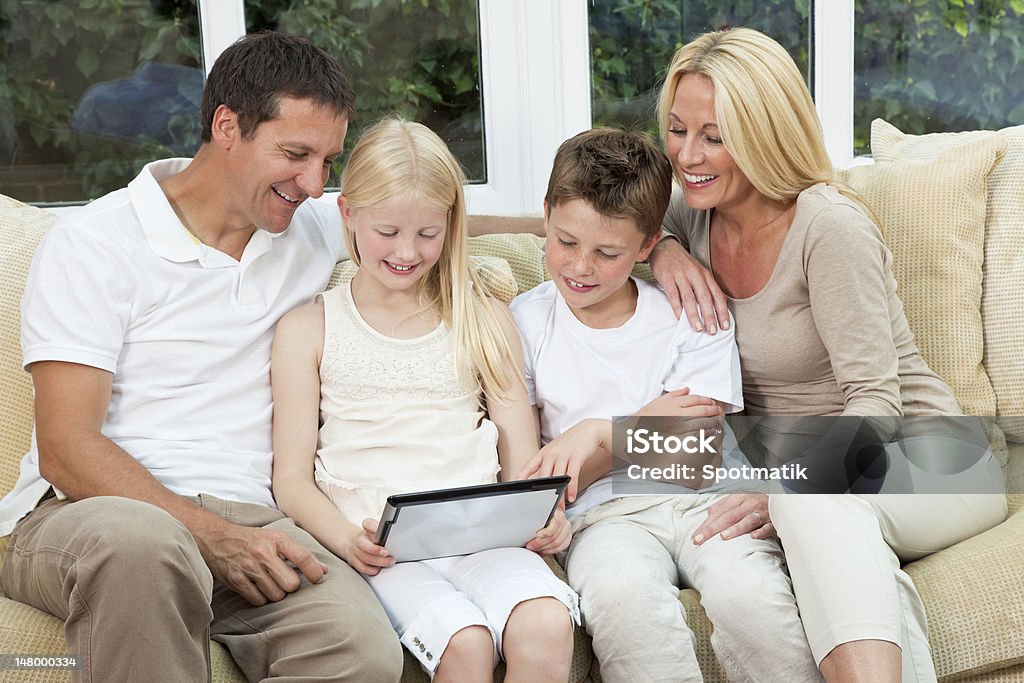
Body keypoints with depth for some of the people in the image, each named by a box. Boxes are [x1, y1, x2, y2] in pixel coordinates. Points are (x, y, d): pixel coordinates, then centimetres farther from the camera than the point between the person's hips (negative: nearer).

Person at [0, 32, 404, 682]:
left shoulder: (316, 234, 15)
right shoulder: (94, 242, -1)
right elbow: (64, 450, -9)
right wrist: (215, 539, -20)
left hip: (246, 520, 3)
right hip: (85, 512, -3)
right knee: (139, 541, -40)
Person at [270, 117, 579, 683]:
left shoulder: (484, 319, 19)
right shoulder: (308, 329, 12)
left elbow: (522, 457, 14)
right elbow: (292, 477, 6)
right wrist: (349, 539, -15)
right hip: (378, 545, -2)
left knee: (547, 627, -30)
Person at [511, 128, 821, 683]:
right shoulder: (524, 323, 7)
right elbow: (523, 462, 4)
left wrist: (598, 433, -15)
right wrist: (646, 423, -5)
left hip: (700, 498, 1)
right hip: (604, 513, 0)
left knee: (749, 592, -31)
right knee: (622, 595, -36)